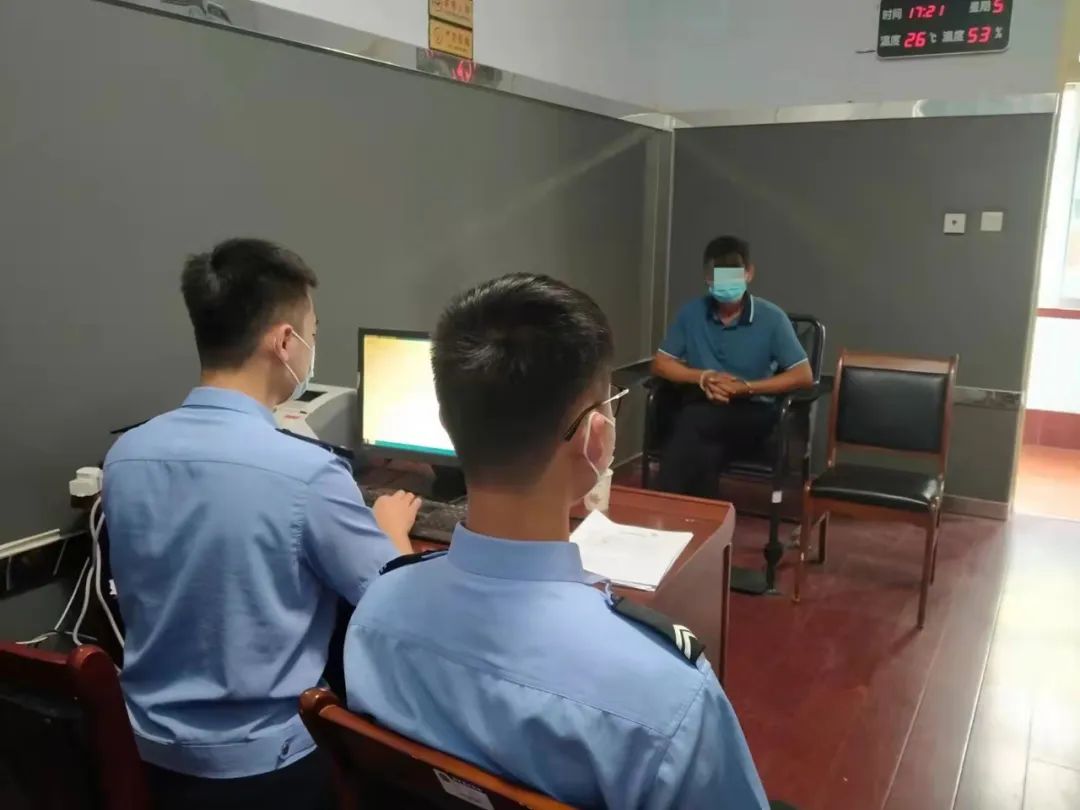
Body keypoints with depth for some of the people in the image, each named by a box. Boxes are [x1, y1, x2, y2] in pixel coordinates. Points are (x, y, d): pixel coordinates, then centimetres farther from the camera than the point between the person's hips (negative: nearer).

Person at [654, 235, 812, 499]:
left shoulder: (771, 318, -3)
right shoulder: (692, 313, 4)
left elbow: (804, 376, -4)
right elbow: (660, 364, 9)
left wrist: (747, 387, -15)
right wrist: (702, 377, -9)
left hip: (752, 415, -2)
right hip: (702, 409, 2)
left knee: (694, 422, -34)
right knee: (704, 455, -35)